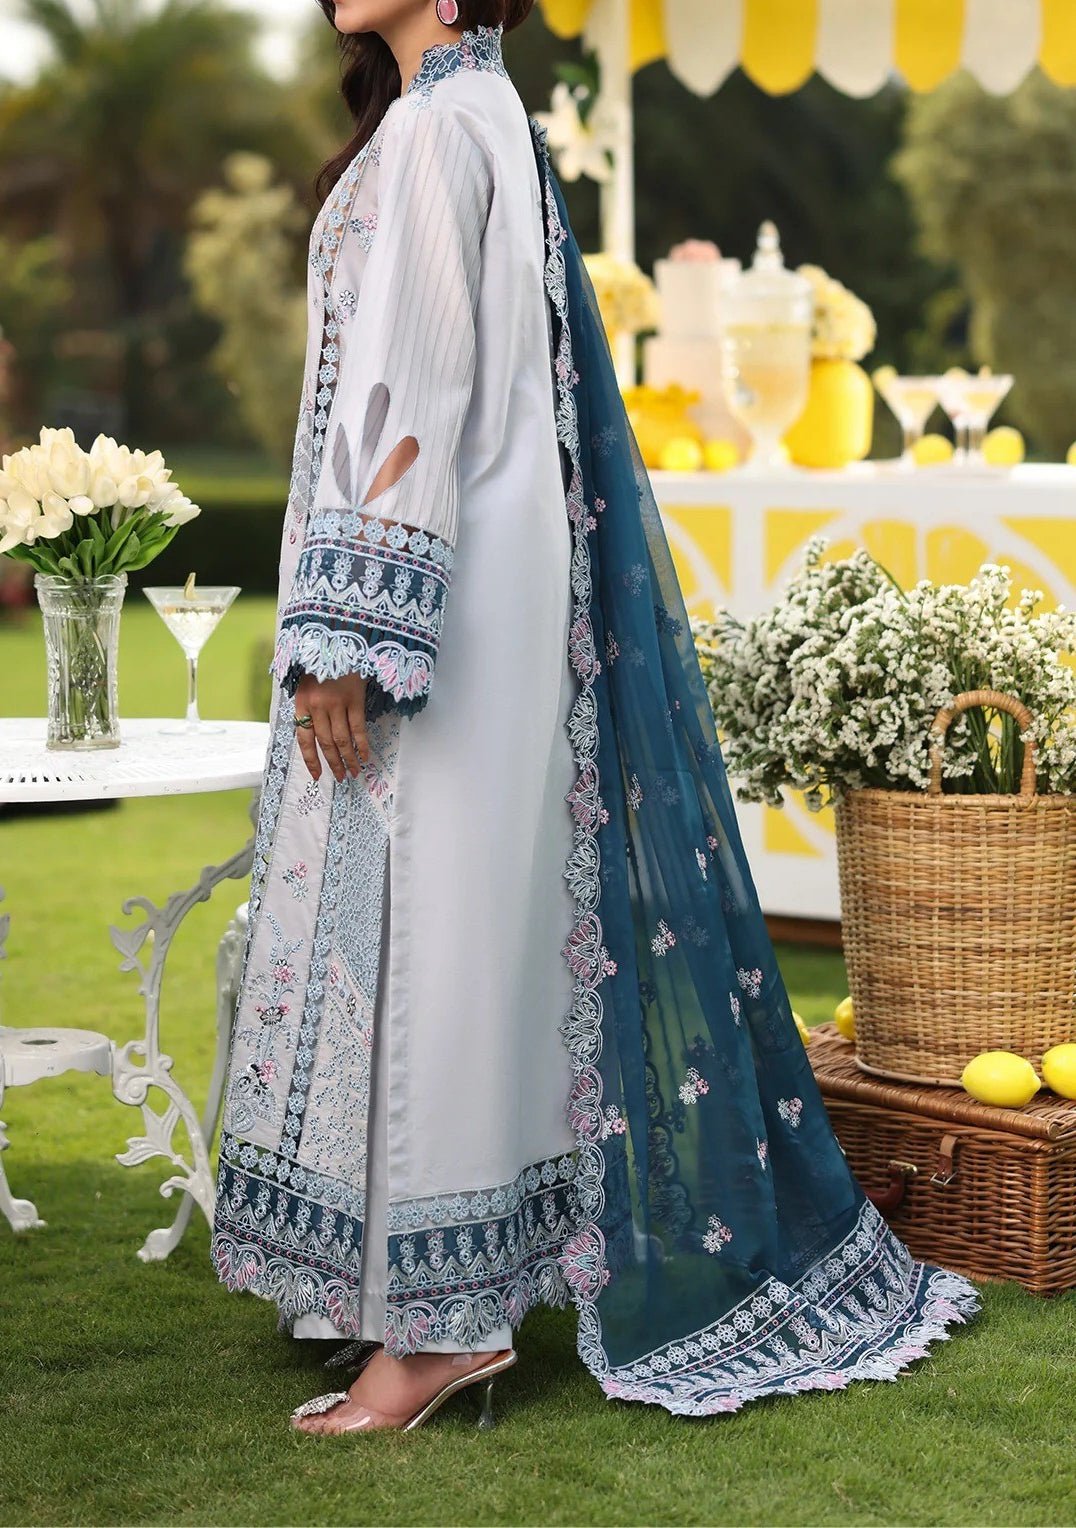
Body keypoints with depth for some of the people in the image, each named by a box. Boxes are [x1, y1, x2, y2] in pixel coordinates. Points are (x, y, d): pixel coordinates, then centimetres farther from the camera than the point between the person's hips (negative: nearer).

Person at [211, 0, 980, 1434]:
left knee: (431, 923, -7)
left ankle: (445, 1317, -1)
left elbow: (417, 387, -19)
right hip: (494, 577, 10)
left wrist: (349, 633, -22)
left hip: (445, 591, -10)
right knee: (470, 924, 11)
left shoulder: (440, 122, -11)